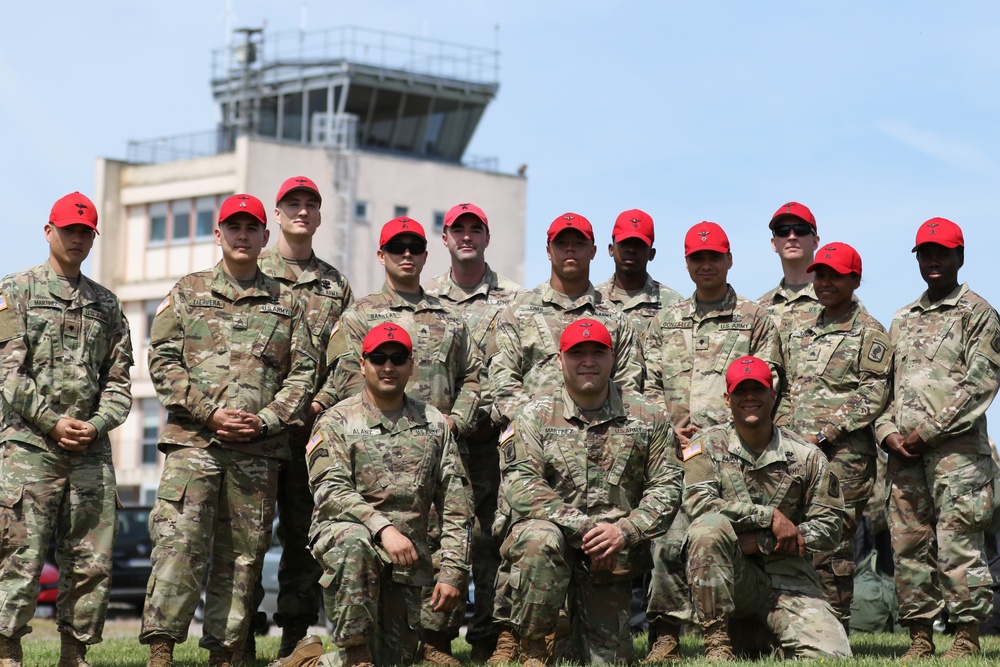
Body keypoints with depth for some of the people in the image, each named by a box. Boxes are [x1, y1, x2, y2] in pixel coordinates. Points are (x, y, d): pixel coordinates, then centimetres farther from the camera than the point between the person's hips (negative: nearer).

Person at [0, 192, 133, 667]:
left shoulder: (106, 304, 18)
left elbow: (119, 380, 14)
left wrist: (95, 424, -4)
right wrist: (52, 422, -12)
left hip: (90, 449, 4)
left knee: (93, 561, 3)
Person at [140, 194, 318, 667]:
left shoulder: (286, 303, 15)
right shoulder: (187, 292, 12)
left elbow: (303, 374, 10)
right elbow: (163, 361, 4)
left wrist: (267, 420, -6)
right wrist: (210, 413, -8)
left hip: (259, 449, 2)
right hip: (193, 439, -2)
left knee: (243, 554, 4)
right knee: (178, 542, -13)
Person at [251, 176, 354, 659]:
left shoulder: (336, 285, 16)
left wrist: (322, 401, -4)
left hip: (314, 422, 3)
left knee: (305, 530, 4)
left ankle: (295, 635, 9)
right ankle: (242, 636, 0)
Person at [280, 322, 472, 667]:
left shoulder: (435, 425, 11)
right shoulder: (336, 422, 2)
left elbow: (455, 506, 8)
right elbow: (330, 491, -11)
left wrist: (452, 571, -1)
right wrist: (383, 528, -25)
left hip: (407, 558, 4)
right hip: (341, 534, -4)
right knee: (354, 542, -40)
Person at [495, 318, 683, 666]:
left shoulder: (647, 416, 5)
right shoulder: (536, 416, 0)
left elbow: (667, 485, 1)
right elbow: (520, 484, -13)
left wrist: (624, 531, -17)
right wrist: (582, 527, -23)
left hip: (613, 555, 2)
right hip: (556, 529, -2)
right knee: (540, 539, -38)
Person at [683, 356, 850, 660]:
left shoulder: (807, 456, 5)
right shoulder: (708, 444, 3)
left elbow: (829, 528, 0)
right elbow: (699, 503, -14)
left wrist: (760, 542, -12)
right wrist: (771, 515, -18)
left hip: (789, 578, 1)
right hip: (731, 577, -1)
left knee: (832, 655, -21)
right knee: (708, 527, -34)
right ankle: (716, 641, -22)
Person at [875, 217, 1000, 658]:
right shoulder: (903, 320, 22)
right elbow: (884, 384, 20)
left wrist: (928, 431, -12)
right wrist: (888, 432, 1)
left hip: (956, 447, -6)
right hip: (905, 453, 6)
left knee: (957, 542, -10)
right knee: (908, 544, 3)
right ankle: (920, 638, 8)